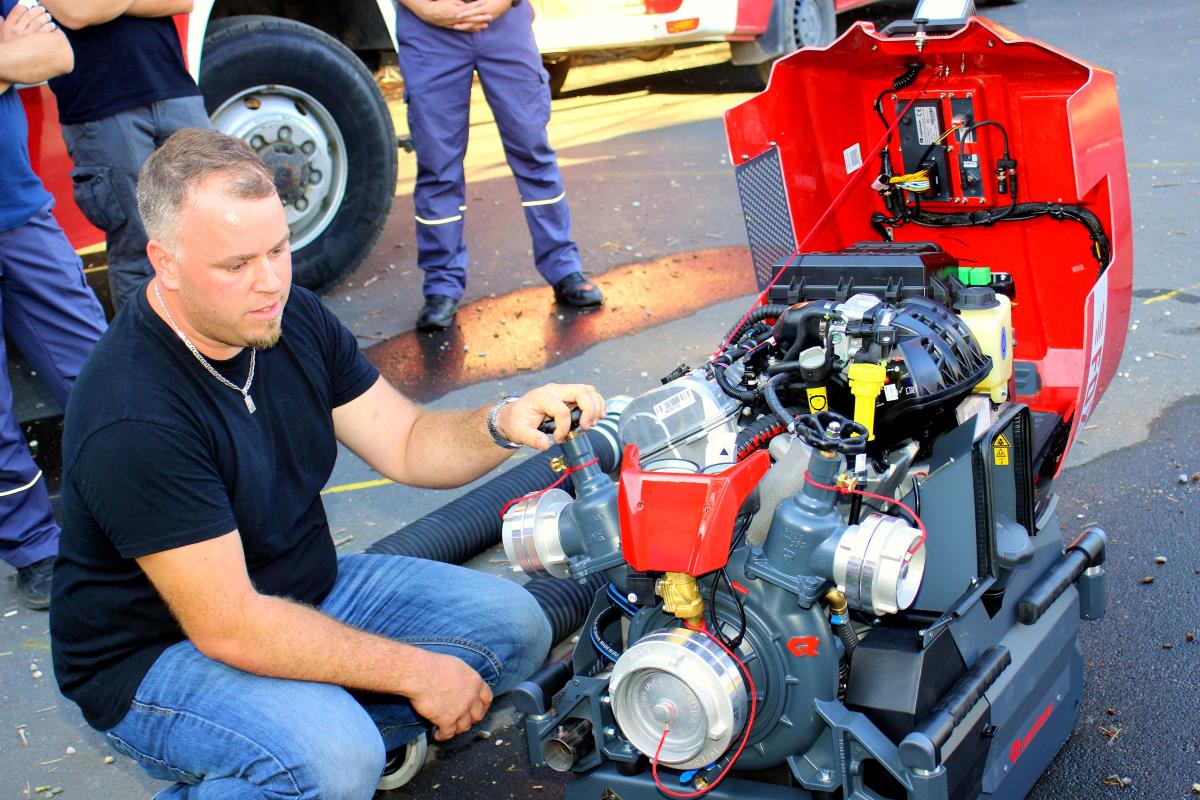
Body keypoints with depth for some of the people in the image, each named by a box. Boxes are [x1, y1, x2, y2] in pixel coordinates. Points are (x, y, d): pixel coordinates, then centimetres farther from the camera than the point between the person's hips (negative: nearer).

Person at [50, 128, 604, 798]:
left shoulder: (292, 319, -5)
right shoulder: (133, 418, -30)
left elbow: (407, 445, 0)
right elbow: (227, 627, -29)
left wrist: (503, 425, -23)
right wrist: (413, 671, -24)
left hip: (306, 590, 8)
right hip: (162, 653, -8)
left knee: (512, 624, -3)